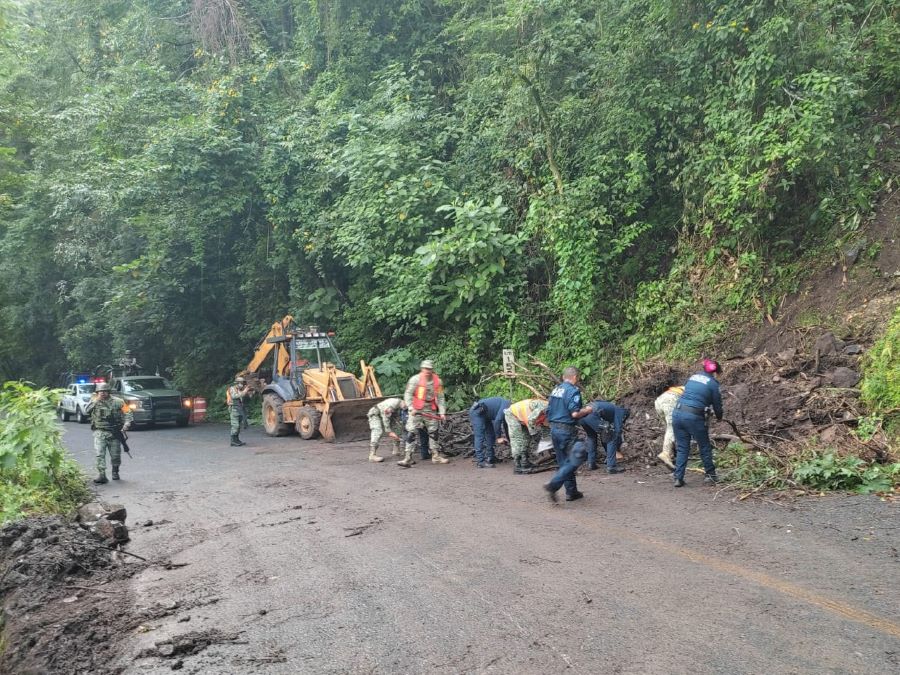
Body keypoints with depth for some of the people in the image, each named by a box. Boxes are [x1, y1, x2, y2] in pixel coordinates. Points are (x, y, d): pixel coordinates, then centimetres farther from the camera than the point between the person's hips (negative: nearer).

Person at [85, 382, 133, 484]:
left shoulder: (117, 401, 1)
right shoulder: (94, 401, 5)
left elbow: (128, 413, -1)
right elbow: (86, 411, -12)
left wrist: (127, 423, -17)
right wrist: (96, 400, -14)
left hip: (114, 433, 0)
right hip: (100, 432, 0)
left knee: (115, 455, 8)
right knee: (100, 454, -14)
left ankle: (115, 472, 30)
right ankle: (101, 475, -14)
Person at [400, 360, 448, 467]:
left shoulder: (437, 381, 1)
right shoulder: (415, 379, -10)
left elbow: (440, 398, 6)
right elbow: (408, 395, -8)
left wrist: (442, 412, 0)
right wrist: (411, 408, -17)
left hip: (430, 411, 4)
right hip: (416, 410, -4)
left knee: (433, 432, 11)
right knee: (411, 433, -10)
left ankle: (436, 455, 25)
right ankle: (408, 458, -9)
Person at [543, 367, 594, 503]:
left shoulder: (555, 389, 12)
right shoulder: (573, 390, -13)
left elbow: (548, 411, 16)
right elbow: (575, 413, -21)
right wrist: (587, 410, -4)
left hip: (554, 429, 9)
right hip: (567, 430, -9)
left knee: (564, 462, 15)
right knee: (574, 461, -2)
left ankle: (571, 491, 21)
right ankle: (553, 486, -14)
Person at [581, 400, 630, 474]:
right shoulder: (621, 411, 18)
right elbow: (618, 430, 11)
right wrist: (617, 449, 23)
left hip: (581, 415, 8)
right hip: (592, 416, -8)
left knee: (591, 437, 33)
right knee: (612, 439, 6)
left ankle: (591, 463, 30)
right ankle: (611, 466, 6)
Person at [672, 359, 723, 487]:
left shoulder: (693, 377, 17)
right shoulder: (713, 383, 1)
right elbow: (717, 404, 9)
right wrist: (719, 417, 31)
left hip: (677, 413, 5)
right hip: (693, 417, -5)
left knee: (682, 449, 12)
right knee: (705, 447, 15)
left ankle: (678, 478, 7)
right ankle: (711, 475, 25)